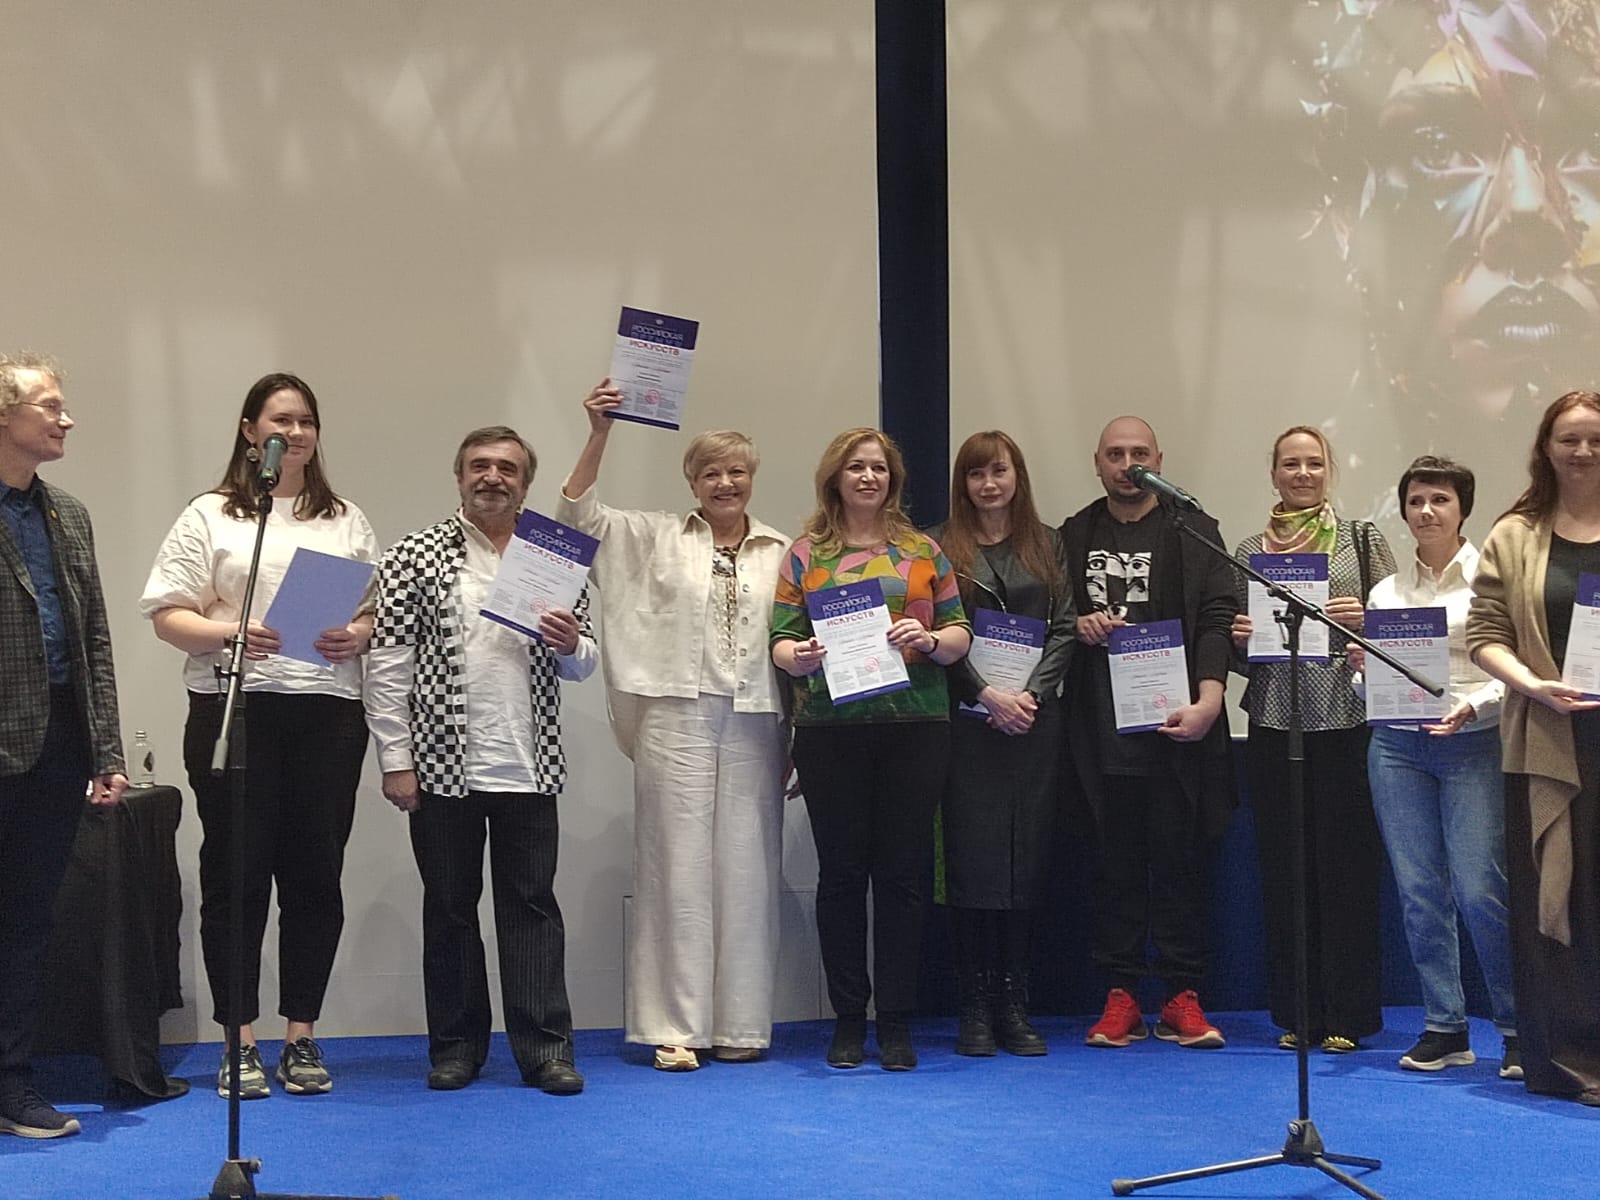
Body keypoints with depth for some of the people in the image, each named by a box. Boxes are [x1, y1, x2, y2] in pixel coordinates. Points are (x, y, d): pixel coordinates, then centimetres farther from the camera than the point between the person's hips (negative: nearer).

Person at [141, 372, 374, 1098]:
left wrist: (359, 635, -7)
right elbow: (167, 615, 0)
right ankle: (240, 1042, 9)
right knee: (237, 871, 0)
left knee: (316, 873, 4)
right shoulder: (211, 516, 6)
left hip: (327, 711, 3)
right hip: (234, 707, -2)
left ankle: (302, 1036, 14)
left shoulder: (346, 521, 16)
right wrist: (228, 634, -18)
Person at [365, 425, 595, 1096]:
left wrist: (571, 645, -10)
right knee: (449, 907, 8)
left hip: (529, 769, 2)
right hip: (443, 766, -2)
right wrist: (395, 760, -9)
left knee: (532, 905, 4)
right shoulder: (416, 556, 0)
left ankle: (545, 1046, 10)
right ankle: (456, 1044, 19)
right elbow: (387, 664, -3)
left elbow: (582, 666, 14)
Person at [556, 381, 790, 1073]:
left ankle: (740, 1024, 13)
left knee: (747, 873, 4)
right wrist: (599, 434, -11)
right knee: (677, 870, -1)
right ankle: (675, 1028, 4)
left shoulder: (780, 553, 12)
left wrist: (797, 739, 8)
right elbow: (577, 514, 0)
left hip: (754, 726, 2)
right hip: (677, 722, -1)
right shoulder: (657, 539, 9)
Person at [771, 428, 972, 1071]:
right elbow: (782, 640, 4)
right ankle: (848, 1018, 13)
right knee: (841, 871, 3)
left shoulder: (922, 550, 11)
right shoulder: (806, 554, 9)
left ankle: (897, 1023, 10)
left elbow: (959, 633, 9)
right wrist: (798, 656, -17)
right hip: (831, 729, 0)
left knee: (902, 871, 1)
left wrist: (930, 640, -12)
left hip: (915, 724, 0)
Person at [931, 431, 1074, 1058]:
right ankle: (975, 1006, 3)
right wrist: (988, 694, -12)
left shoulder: (1046, 544, 12)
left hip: (1035, 718, 2)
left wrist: (1032, 692, -7)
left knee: (1028, 858, 2)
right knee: (972, 857, -4)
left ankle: (1013, 1001, 9)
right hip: (967, 719, -2)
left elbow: (1065, 628, 6)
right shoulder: (941, 546, 4)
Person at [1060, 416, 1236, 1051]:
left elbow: (1216, 617, -4)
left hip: (1174, 726, -2)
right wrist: (1078, 626, -2)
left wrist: (1208, 699, -17)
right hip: (1100, 729, 3)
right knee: (1115, 862, 6)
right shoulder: (1074, 536, 14)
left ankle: (1182, 997, 9)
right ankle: (1120, 994, 12)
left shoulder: (1192, 531, 4)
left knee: (1179, 861, 2)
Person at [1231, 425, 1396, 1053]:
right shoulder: (1249, 551, 12)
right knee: (1283, 867, 4)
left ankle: (1349, 1013, 5)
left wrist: (1361, 619, -15)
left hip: (1345, 721, -2)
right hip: (1273, 724, 2)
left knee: (1347, 864, -3)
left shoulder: (1362, 539, 7)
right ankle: (1297, 1012, 13)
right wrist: (1238, 637, -4)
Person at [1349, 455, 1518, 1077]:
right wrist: (1362, 671, -6)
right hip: (1396, 746, 4)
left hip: (1473, 745, -4)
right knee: (1418, 891, 4)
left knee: (1480, 891, -9)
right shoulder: (1386, 590, 12)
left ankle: (1519, 1028, 5)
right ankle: (1444, 1028, 13)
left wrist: (1472, 706, -21)